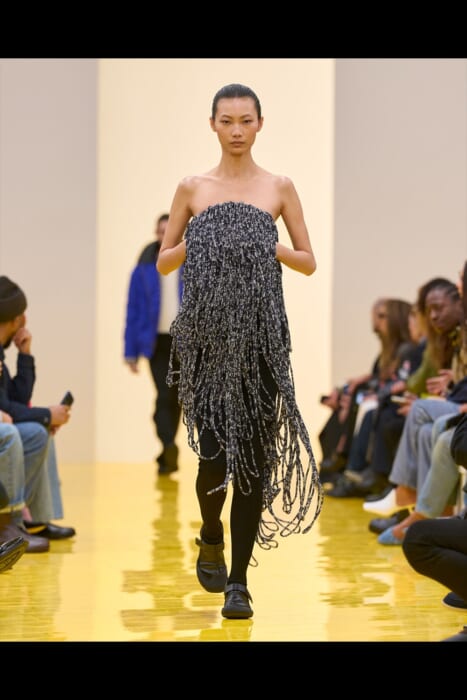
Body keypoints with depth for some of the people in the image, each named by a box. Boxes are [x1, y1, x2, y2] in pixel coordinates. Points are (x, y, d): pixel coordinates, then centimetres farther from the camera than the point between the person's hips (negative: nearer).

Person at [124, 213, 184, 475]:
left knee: (176, 400, 8)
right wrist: (131, 351, 0)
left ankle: (165, 458, 19)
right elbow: (133, 312, 2)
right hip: (158, 342, -1)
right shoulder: (144, 270, 2)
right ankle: (169, 449, -26)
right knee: (164, 396, -15)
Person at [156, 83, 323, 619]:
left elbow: (309, 262, 10)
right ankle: (211, 536, 25)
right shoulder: (192, 187, 7)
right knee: (214, 452, -8)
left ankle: (238, 580, 8)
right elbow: (163, 263, 11)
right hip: (205, 332, 0)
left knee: (254, 455, -1)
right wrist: (193, 241, -7)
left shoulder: (279, 187, 7)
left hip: (260, 333, 1)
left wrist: (271, 246, -7)